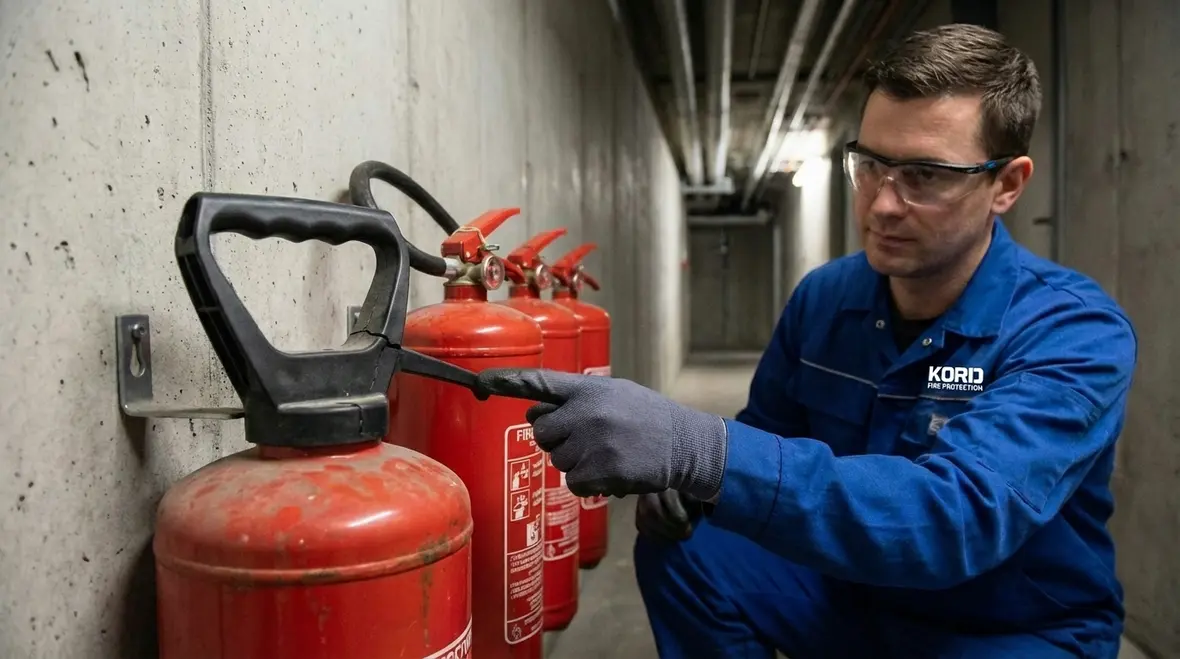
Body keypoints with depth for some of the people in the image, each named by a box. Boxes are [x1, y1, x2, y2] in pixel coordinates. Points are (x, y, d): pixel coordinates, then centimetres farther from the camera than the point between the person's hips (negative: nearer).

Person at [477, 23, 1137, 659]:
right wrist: (678, 472, -19)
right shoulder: (823, 298, -6)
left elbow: (959, 516, -39)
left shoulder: (1075, 334, -24)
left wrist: (698, 450, -50)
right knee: (681, 550, -15)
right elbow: (763, 443, 6)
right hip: (854, 589, 5)